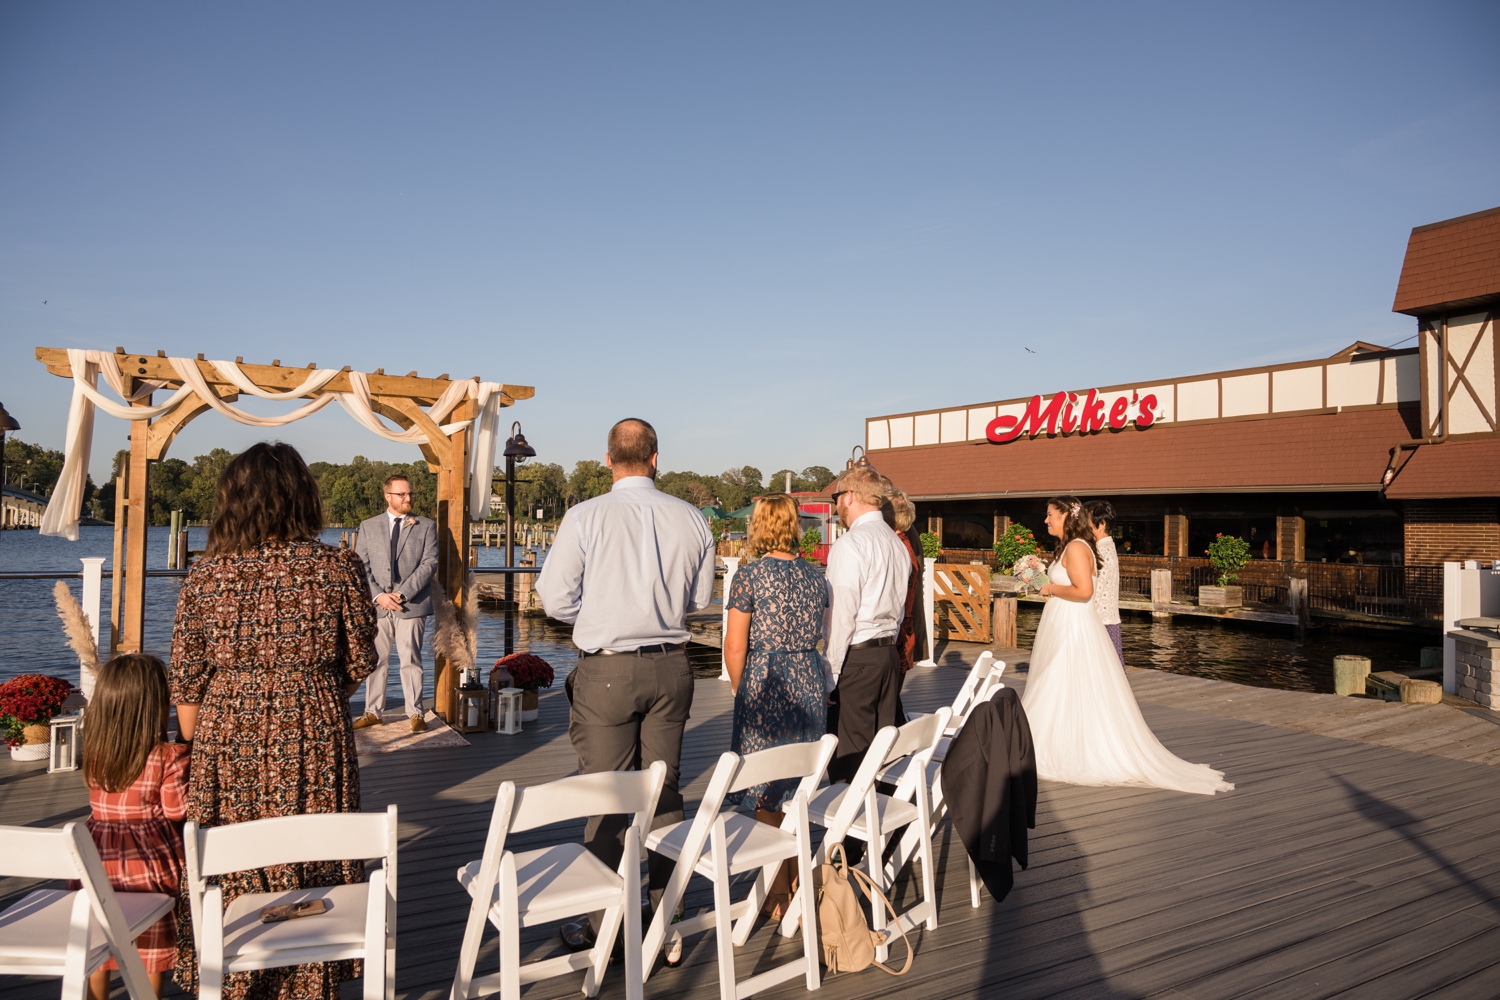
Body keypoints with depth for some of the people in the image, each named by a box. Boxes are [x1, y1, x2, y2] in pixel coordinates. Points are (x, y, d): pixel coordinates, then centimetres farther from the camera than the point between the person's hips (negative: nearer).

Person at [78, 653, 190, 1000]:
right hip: (149, 863, -4)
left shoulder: (93, 749, -6)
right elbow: (175, 812, -15)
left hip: (98, 859, 4)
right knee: (152, 951, 13)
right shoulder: (169, 756, -20)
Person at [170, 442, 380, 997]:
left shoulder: (207, 572, -4)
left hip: (226, 737, 1)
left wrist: (194, 745, 15)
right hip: (313, 738, -1)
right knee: (313, 867, 12)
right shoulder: (338, 567, -7)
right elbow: (360, 661, 0)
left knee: (230, 871, 15)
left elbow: (185, 677, 2)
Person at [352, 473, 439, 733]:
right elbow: (362, 565, 4)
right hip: (377, 605, 2)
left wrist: (402, 594, -12)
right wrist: (379, 595, -10)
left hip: (412, 605, -2)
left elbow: (429, 564, -3)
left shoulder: (426, 527, 5)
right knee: (375, 660, 7)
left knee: (411, 661, 0)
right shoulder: (368, 526, 10)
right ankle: (373, 712, 16)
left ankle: (416, 713, 7)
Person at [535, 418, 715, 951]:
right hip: (671, 667, 4)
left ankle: (603, 928, 17)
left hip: (607, 671, -3)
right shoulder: (691, 519, -1)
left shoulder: (586, 517, -11)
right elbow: (700, 597, 9)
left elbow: (555, 598, -7)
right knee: (664, 790, 15)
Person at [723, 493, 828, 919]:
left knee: (765, 799, 7)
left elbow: (735, 648, -9)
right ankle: (796, 882, 29)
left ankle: (778, 892, 13)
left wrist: (741, 691, 7)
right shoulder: (814, 576, 6)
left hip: (765, 687, -5)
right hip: (809, 687, 6)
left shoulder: (749, 577, -10)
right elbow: (820, 636, 13)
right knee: (797, 794, 18)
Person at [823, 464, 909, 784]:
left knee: (849, 760, -3)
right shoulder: (897, 543, 13)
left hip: (856, 658, -8)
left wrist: (829, 675, -12)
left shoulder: (850, 545, -13)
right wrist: (886, 643, 19)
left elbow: (842, 616, -16)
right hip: (889, 653, 9)